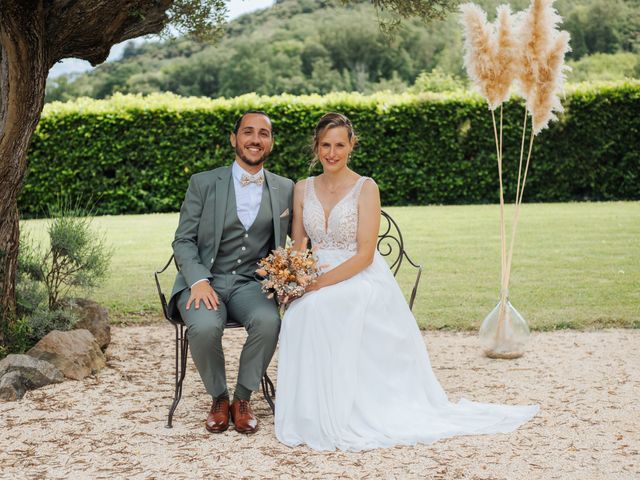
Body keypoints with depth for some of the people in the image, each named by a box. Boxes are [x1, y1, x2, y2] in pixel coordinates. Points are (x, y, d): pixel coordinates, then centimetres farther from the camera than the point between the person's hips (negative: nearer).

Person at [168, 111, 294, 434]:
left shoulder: (285, 190, 9)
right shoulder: (203, 183, 3)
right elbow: (183, 240, 1)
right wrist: (198, 281, -17)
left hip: (250, 283, 2)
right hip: (203, 281, -1)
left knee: (268, 321, -32)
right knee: (205, 326, -34)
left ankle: (242, 398, -8)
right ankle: (218, 398, -4)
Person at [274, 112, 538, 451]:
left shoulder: (365, 188, -4)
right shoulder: (303, 189, 11)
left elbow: (364, 255, -11)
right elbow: (297, 246, 12)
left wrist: (320, 283, -20)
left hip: (360, 280, -4)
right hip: (317, 280, 4)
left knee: (318, 307, -36)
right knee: (299, 312, -31)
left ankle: (337, 417, -23)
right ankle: (308, 414, -13)